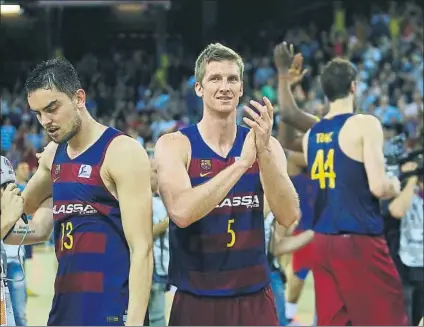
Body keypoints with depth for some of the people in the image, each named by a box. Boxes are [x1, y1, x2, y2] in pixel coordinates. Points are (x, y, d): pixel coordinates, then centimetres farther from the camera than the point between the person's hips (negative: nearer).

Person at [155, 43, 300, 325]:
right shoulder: (174, 145, -6)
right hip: (196, 301, -2)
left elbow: (288, 217, -11)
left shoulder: (266, 145, 2)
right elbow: (181, 212, -23)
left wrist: (264, 152, -22)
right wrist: (241, 163, -27)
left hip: (255, 299, 2)